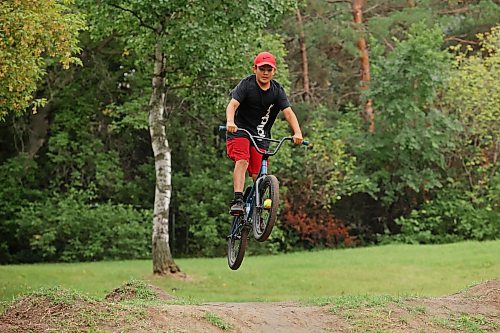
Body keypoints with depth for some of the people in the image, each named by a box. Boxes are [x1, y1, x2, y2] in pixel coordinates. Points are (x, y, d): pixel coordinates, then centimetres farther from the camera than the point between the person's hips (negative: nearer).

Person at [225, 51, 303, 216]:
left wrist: (297, 133, -30)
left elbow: (288, 112, -13)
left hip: (260, 136, 3)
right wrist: (230, 122, -44)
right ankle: (238, 201, -36)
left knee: (258, 175, -2)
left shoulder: (277, 90, 0)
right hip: (240, 131, -3)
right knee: (242, 161, -27)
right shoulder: (246, 85, -9)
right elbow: (233, 104, -22)